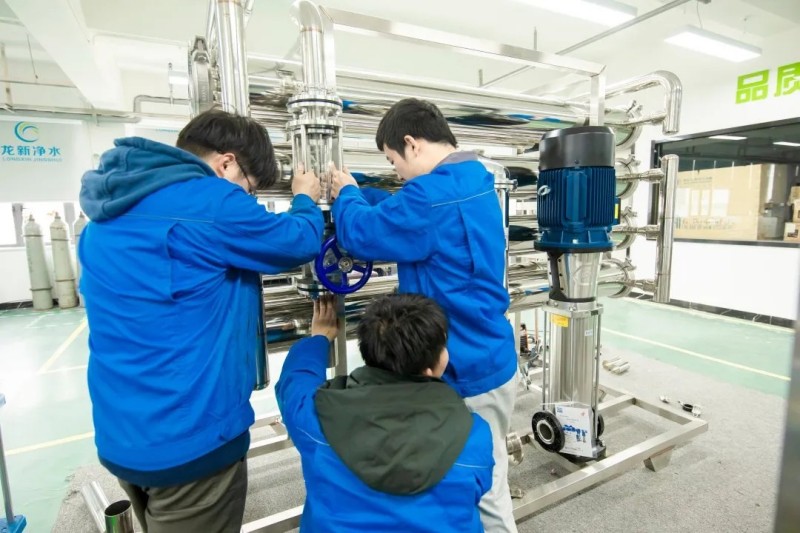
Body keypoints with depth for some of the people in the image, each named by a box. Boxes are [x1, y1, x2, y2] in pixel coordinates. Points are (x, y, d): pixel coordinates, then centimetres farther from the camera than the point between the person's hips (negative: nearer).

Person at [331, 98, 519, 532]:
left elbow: (361, 233, -16)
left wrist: (346, 194, 3)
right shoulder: (475, 182, 7)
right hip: (486, 360, 9)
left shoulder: (435, 194, -25)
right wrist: (358, 193, 14)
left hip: (466, 372, -9)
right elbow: (405, 217, 17)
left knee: (480, 496, 13)